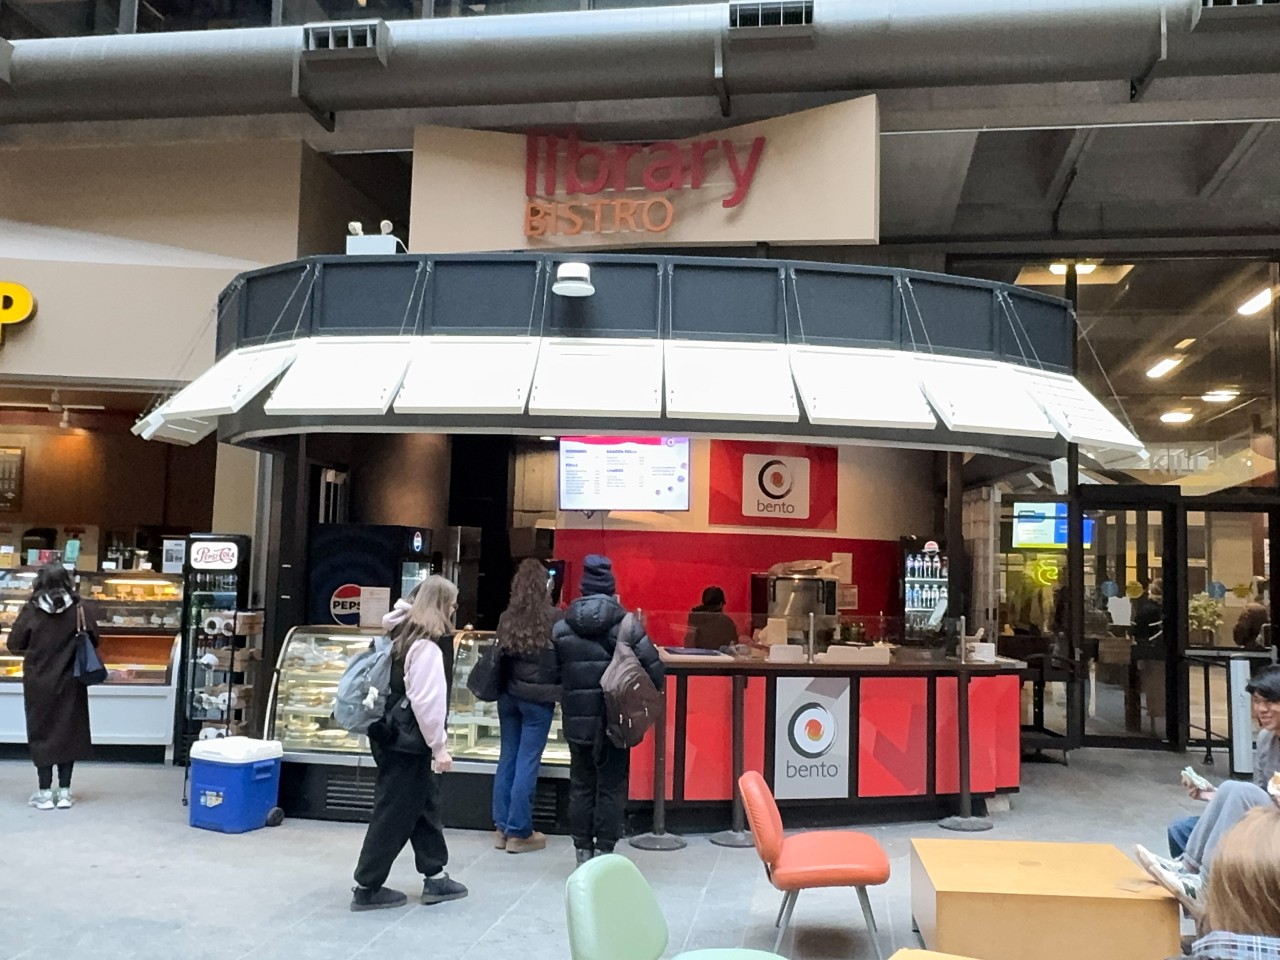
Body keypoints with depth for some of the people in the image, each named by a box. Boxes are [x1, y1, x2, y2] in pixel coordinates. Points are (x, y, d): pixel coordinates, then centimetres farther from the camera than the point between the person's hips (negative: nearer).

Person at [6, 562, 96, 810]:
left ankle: (45, 793, 12)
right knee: (68, 733, 10)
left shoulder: (31, 610, -9)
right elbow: (93, 641, -5)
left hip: (39, 683, 0)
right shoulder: (80, 609, -9)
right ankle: (64, 792, 13)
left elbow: (14, 644, -3)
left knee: (42, 733, 9)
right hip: (70, 683, 1)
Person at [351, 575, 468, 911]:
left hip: (398, 737, 10)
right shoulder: (427, 645, -19)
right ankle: (367, 888, 10)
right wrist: (440, 746, -15)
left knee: (425, 803, 15)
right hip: (407, 742, -10)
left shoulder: (405, 635, 9)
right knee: (395, 813, 0)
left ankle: (435, 877, 23)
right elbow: (427, 701, -23)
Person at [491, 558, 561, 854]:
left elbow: (501, 656, 9)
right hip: (538, 697, -4)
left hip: (508, 695, 4)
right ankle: (518, 832, 6)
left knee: (508, 758, 12)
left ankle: (501, 827, 18)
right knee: (527, 763, 0)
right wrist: (559, 691, 9)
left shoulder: (506, 618, 1)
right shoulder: (554, 618, -10)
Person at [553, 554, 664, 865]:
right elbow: (653, 668, -11)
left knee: (581, 785, 14)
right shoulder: (625, 625, -10)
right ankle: (604, 851, 10)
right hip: (615, 720, -2)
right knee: (611, 787, 8)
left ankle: (583, 850, 21)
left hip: (577, 720, 3)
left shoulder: (562, 628, -2)